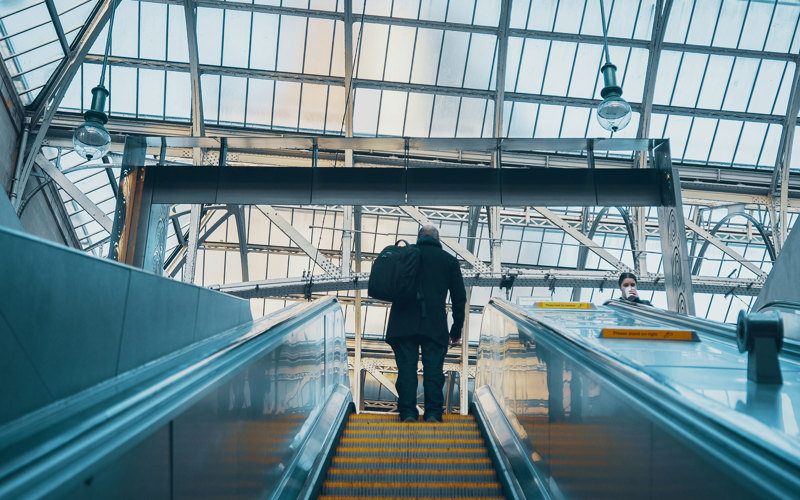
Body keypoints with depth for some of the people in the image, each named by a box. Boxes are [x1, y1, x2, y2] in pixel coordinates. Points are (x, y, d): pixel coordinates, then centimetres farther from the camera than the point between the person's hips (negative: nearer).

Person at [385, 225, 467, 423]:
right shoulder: (449, 260, 14)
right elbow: (459, 298, 12)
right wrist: (456, 330, 15)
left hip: (404, 324, 0)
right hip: (435, 325, 0)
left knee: (407, 368, 2)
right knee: (433, 369, 4)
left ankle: (407, 413, 0)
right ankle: (433, 414, 2)